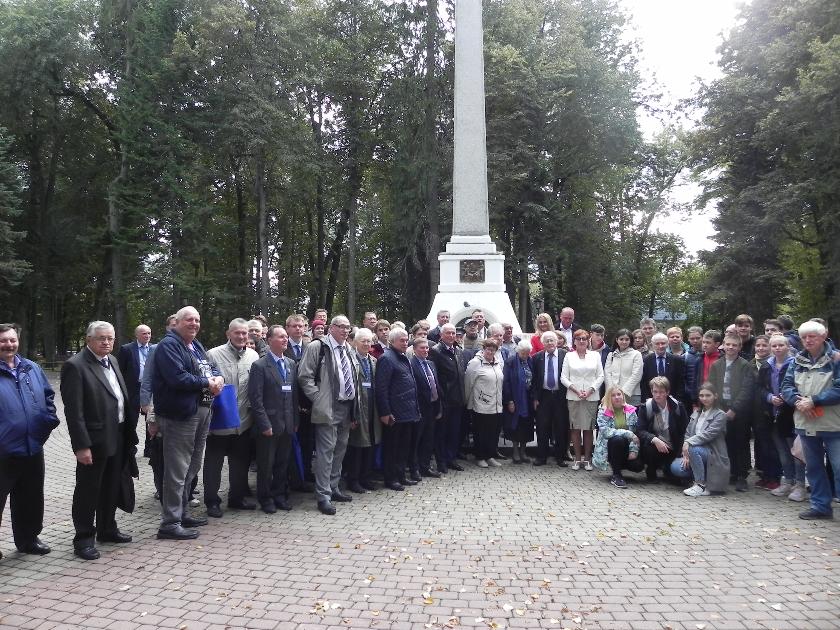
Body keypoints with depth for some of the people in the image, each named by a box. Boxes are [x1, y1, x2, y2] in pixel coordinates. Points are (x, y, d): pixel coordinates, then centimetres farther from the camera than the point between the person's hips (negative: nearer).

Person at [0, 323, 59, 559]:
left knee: (31, 499, 17)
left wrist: (50, 420, 6)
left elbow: (48, 395, 17)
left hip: (33, 448, 5)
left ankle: (28, 538, 32)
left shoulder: (31, 368, 7)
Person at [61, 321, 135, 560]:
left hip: (118, 437, 8)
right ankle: (83, 538, 18)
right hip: (94, 440, -8)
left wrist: (129, 430, 11)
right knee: (88, 490, 5)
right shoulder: (75, 366, -14)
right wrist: (81, 446, -21)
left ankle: (107, 529, 34)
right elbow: (73, 411, -18)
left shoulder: (112, 360, 10)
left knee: (112, 487, 19)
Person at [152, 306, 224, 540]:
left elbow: (211, 368, 22)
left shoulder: (196, 345, 18)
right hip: (180, 414, -10)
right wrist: (207, 383, -11)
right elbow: (178, 378, -23)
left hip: (202, 411, 10)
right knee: (177, 470, -6)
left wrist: (218, 378, -2)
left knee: (191, 467, 17)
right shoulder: (168, 345, -11)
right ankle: (170, 523, 2)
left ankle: (181, 513, 30)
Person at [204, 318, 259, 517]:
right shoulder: (214, 355, -8)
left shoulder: (253, 356, 3)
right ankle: (212, 501, 20)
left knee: (241, 462, 15)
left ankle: (237, 497, 30)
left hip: (244, 421, 4)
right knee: (213, 462, 7)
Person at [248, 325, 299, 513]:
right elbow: (256, 399, -12)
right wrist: (265, 425, -15)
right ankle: (266, 499, 21)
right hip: (269, 425, -5)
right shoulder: (260, 366, -9)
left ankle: (280, 496, 26)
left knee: (283, 463, 13)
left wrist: (295, 420, 7)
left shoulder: (292, 364, 10)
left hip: (287, 425, 5)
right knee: (266, 464, 6)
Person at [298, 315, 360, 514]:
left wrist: (355, 408, 15)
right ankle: (323, 496, -1)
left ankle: (333, 488, 27)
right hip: (328, 407, -7)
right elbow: (304, 375, -10)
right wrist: (318, 398, -14)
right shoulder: (317, 347, -7)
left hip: (347, 406, 8)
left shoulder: (349, 351, 15)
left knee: (340, 449, 14)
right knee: (326, 450, -7)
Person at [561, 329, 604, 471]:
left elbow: (600, 376, 4)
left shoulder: (595, 355, 8)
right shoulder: (569, 356, 7)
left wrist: (590, 391, -8)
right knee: (575, 428, 1)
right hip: (573, 397, 0)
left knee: (588, 428, 2)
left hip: (591, 397, 0)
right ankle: (577, 459, 8)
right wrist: (576, 390, -9)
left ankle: (587, 459, 9)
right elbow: (564, 377, 2)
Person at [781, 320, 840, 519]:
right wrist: (798, 401, -13)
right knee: (813, 467, 15)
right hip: (806, 424, 6)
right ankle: (821, 505, 27)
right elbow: (786, 386, 6)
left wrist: (813, 401, -18)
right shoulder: (797, 361, 9)